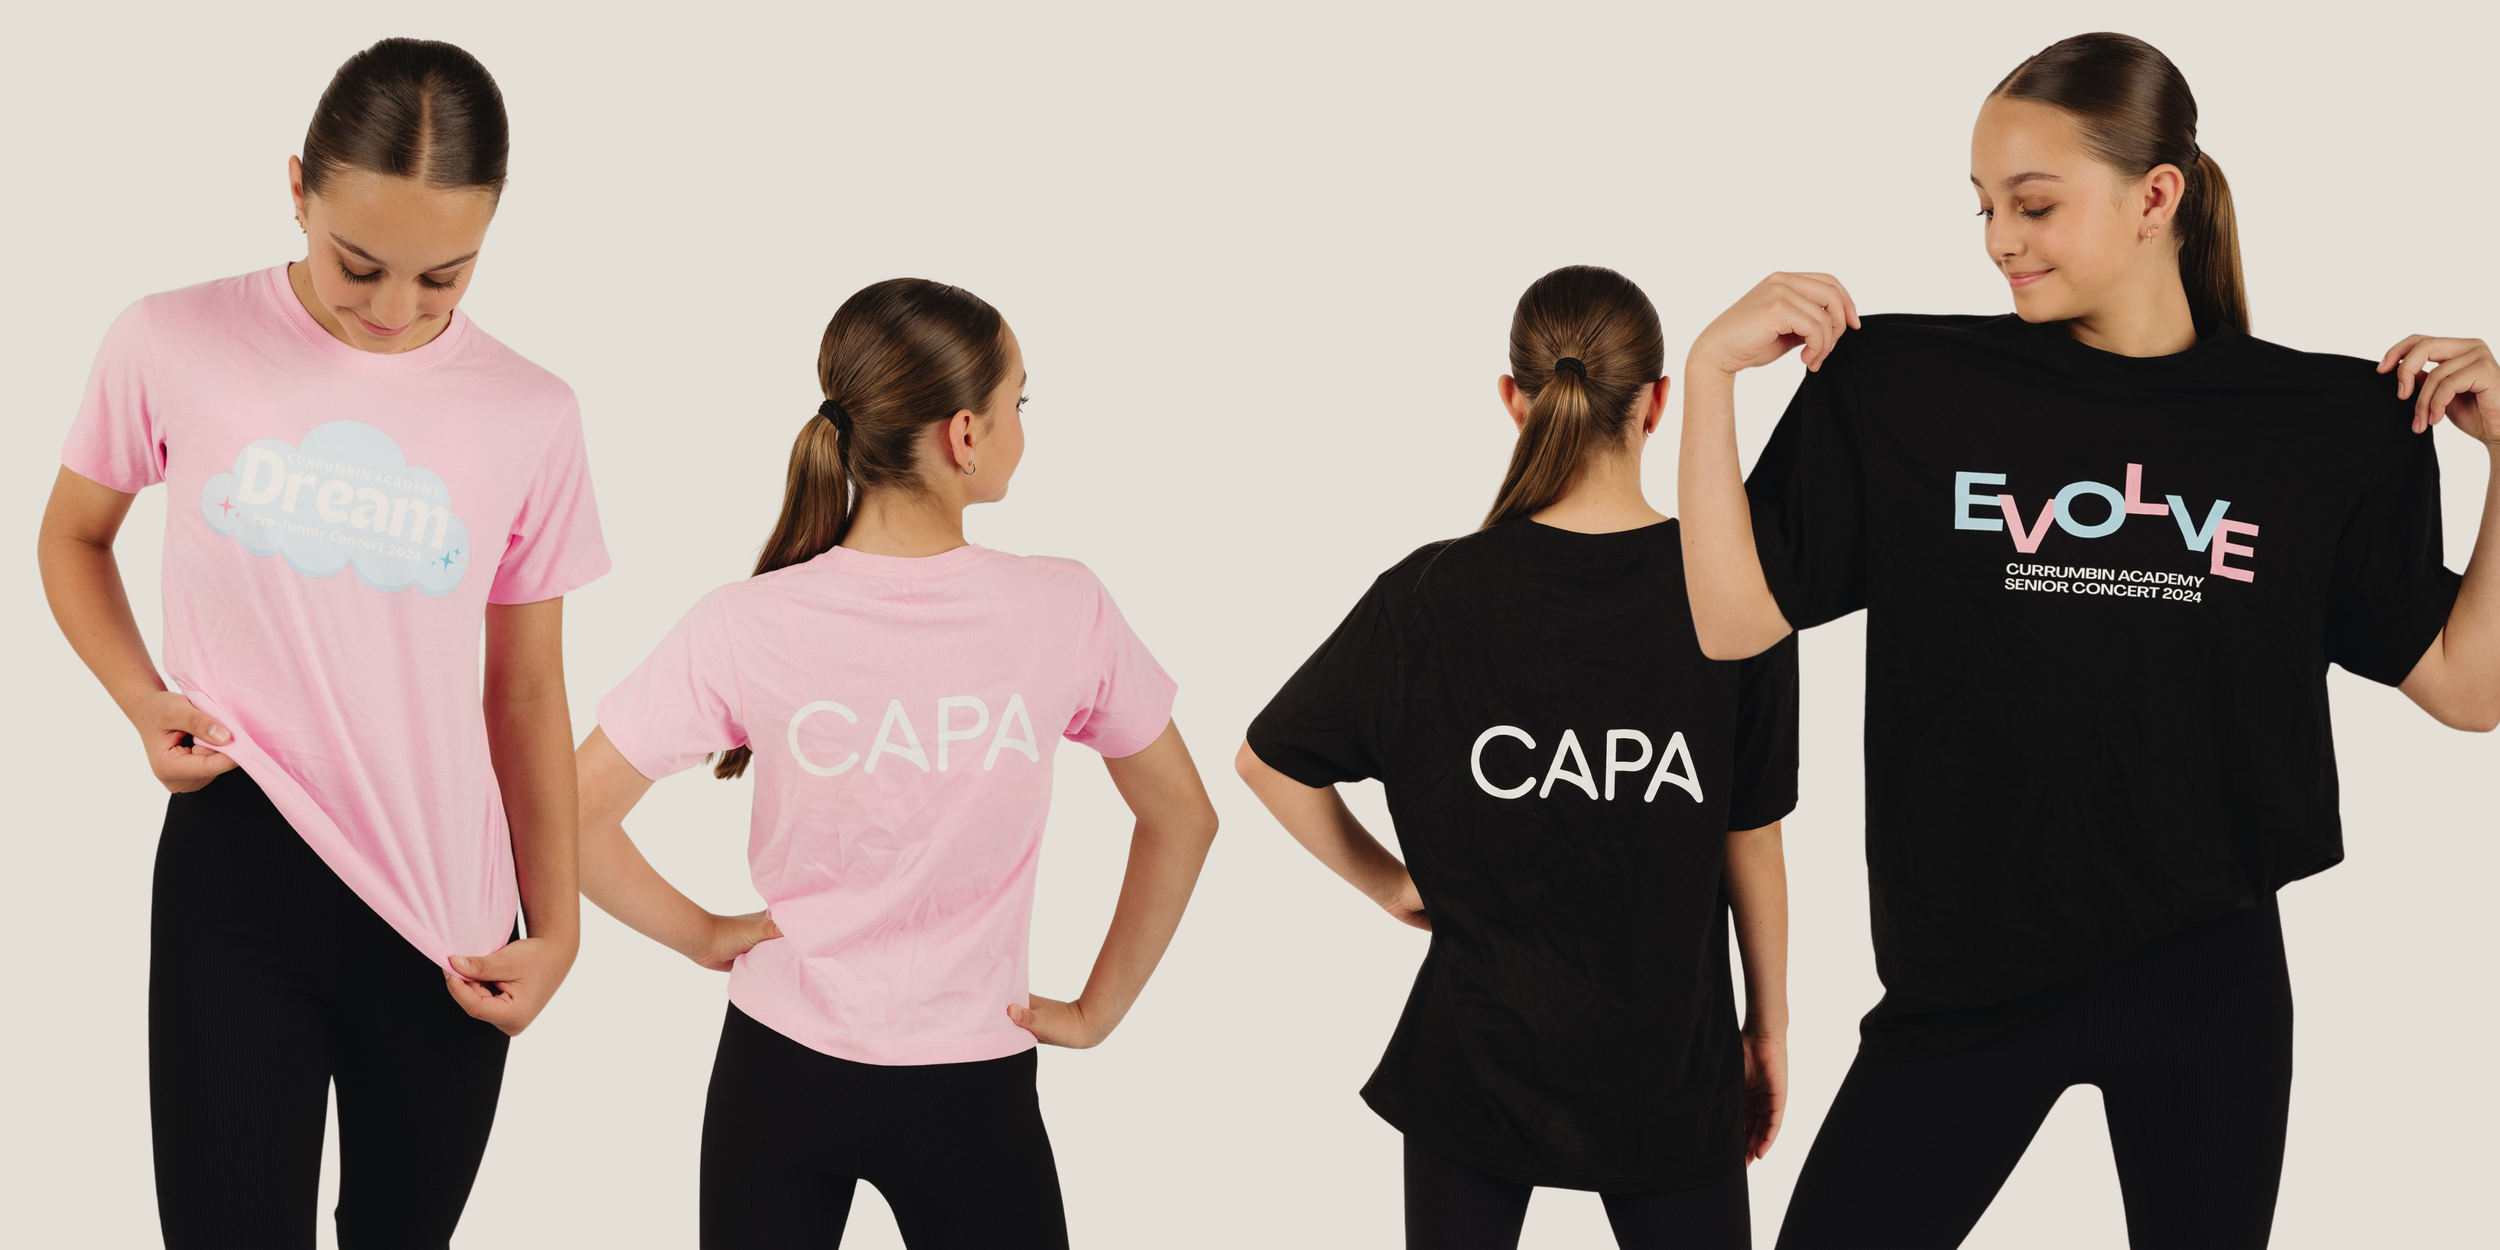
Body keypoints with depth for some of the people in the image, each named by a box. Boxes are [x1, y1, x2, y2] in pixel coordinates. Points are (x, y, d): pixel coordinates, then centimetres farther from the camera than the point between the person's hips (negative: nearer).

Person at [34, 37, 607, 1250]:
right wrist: (144, 702, -4)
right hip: (238, 873, -2)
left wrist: (555, 925, 7)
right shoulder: (174, 346, -5)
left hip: (449, 920, 2)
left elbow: (526, 693, 9)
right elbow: (73, 537, 13)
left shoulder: (530, 415, 0)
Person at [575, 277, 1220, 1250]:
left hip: (778, 1065, 1)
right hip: (973, 1087, -1)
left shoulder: (744, 628, -13)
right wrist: (1096, 1012, 9)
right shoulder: (1065, 612, -12)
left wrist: (701, 934, 3)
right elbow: (1182, 821, 0)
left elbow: (573, 820, -11)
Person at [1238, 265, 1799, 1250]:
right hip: (1669, 1068, -1)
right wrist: (1769, 1026, 10)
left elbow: (1270, 763, -2)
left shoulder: (1433, 596, -10)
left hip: (1476, 1050, 1)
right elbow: (1752, 843, -3)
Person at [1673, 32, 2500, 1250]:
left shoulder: (2331, 422, 0)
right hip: (1967, 969, -1)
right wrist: (1712, 368, -11)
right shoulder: (1901, 385, -3)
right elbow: (1734, 620, -4)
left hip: (2209, 976, 1)